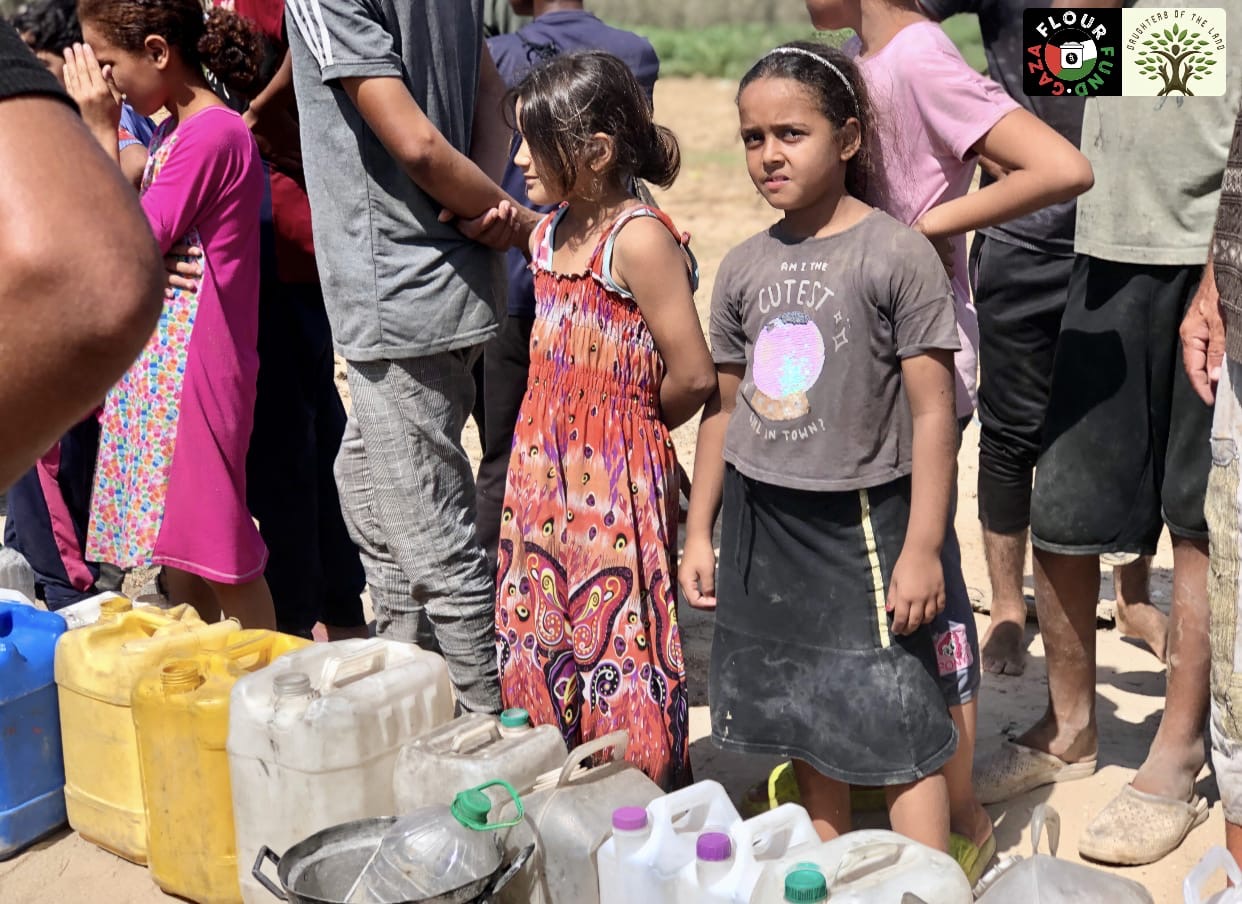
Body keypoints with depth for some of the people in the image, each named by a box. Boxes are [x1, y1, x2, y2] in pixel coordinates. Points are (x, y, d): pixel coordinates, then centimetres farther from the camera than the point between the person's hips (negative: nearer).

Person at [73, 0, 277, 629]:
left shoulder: (213, 134, -15)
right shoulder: (170, 130, 12)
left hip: (196, 364, -9)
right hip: (158, 364, 9)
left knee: (218, 545, -3)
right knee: (172, 534, 15)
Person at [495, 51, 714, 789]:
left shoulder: (641, 239, -16)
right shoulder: (550, 236, 9)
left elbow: (693, 376, -17)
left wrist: (633, 427, 0)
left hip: (620, 488, -8)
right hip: (545, 482, 8)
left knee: (623, 668, 0)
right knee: (540, 663, 14)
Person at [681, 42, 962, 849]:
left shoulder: (898, 253, -11)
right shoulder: (744, 267, 5)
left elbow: (933, 411, -11)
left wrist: (922, 546, -13)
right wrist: (700, 532, 13)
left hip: (862, 519, -5)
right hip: (762, 521, 5)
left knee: (897, 722, -3)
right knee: (804, 716, 15)